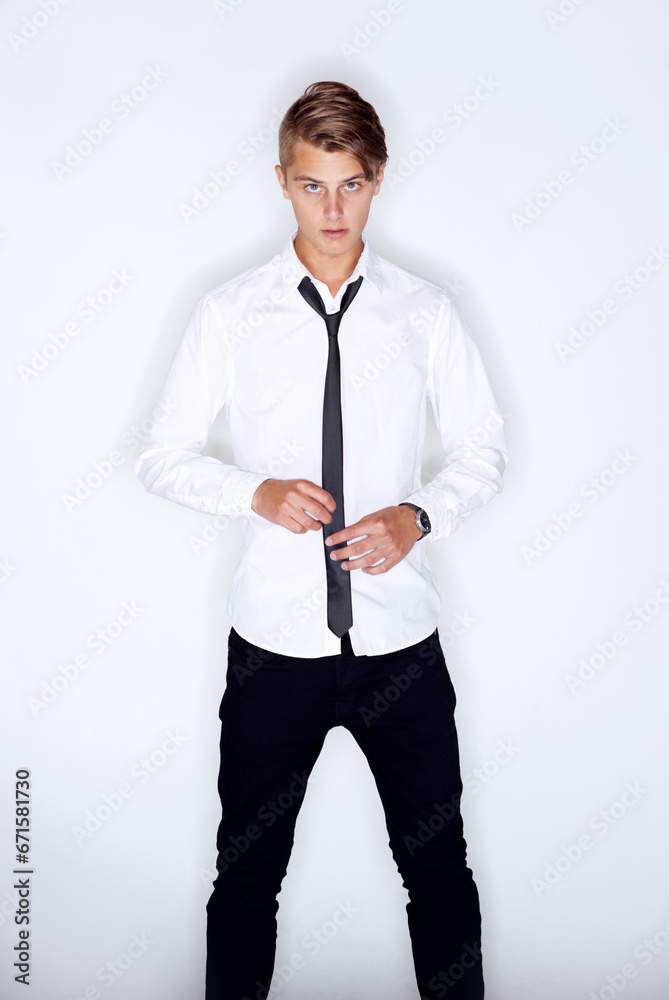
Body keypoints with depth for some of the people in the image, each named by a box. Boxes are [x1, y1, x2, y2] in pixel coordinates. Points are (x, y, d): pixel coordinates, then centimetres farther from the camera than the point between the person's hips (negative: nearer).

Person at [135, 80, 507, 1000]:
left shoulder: (426, 311, 2)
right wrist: (256, 492, -15)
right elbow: (162, 456, 2)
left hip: (401, 639, 1)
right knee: (246, 877, 15)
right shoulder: (230, 313, 0)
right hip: (275, 640, 0)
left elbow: (485, 449, 7)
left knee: (439, 871, 15)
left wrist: (418, 514, -12)